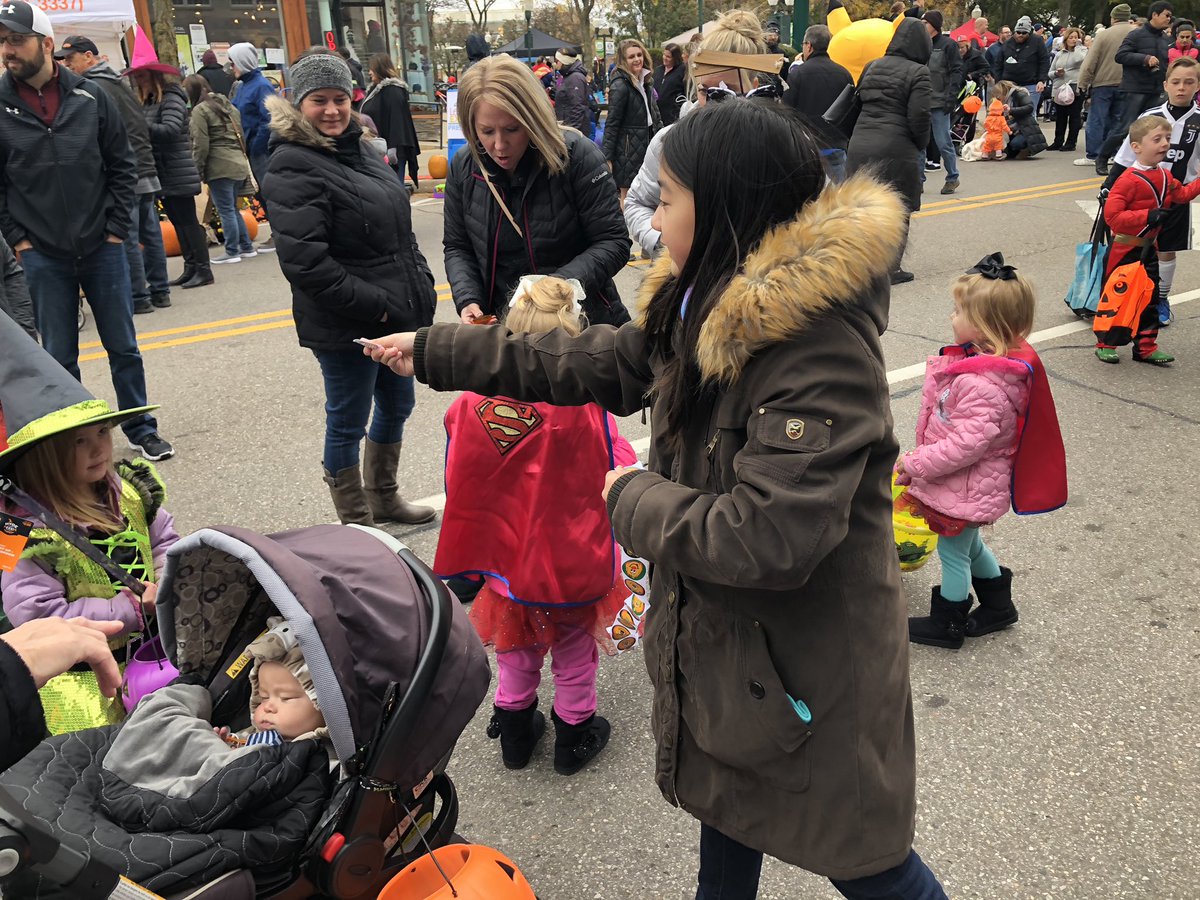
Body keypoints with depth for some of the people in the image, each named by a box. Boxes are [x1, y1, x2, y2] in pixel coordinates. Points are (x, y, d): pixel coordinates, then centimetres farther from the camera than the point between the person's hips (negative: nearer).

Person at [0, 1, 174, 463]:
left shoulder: (91, 97, -1)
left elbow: (123, 166, 3)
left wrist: (116, 229, -2)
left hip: (102, 248, 0)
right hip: (42, 256, 0)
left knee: (123, 347, 9)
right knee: (59, 356, 7)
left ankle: (141, 429, 23)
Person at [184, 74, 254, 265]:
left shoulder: (200, 110, -8)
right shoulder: (227, 104, 17)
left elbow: (200, 145, -12)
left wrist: (198, 171, -5)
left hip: (219, 168, -8)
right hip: (238, 164, 8)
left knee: (226, 210, -2)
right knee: (233, 208, 17)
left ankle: (232, 252, 2)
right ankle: (246, 247, 19)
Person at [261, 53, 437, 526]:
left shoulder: (358, 148, 12)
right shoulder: (293, 167, -15)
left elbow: (399, 228, 20)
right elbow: (305, 262, -22)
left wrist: (421, 286, 9)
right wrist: (373, 306, -20)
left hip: (397, 313, 9)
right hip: (347, 325, -9)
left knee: (396, 405, 20)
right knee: (348, 422, 4)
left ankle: (383, 497, 40)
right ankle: (357, 525, 20)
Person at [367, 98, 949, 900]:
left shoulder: (823, 353, -31)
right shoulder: (707, 306, -2)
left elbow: (768, 538, -35)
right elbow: (599, 365, 7)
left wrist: (635, 498, -18)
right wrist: (434, 353, 10)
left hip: (809, 664, -8)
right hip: (722, 632, 9)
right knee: (726, 800, 30)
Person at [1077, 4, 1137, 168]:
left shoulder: (1104, 34, -6)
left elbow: (1089, 63, -8)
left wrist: (1083, 85, -4)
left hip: (1102, 84, -3)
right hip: (1126, 85, 3)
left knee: (1096, 121, 2)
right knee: (1117, 121, 11)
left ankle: (1092, 155, 2)